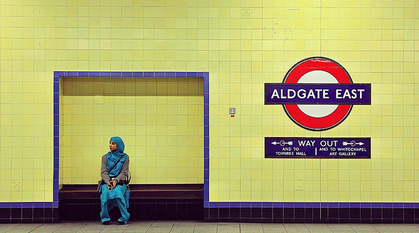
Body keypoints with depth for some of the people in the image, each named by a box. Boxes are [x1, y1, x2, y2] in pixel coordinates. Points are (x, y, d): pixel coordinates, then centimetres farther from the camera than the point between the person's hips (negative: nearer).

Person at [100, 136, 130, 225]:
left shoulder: (125, 157, 9)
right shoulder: (105, 157, 15)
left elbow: (124, 173, 1)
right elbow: (103, 172, 5)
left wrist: (116, 181, -18)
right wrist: (108, 181, -15)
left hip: (119, 182, -1)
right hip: (106, 182, 2)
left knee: (117, 192, -35)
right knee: (105, 193, -33)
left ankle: (124, 218, -22)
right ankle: (105, 218, -20)